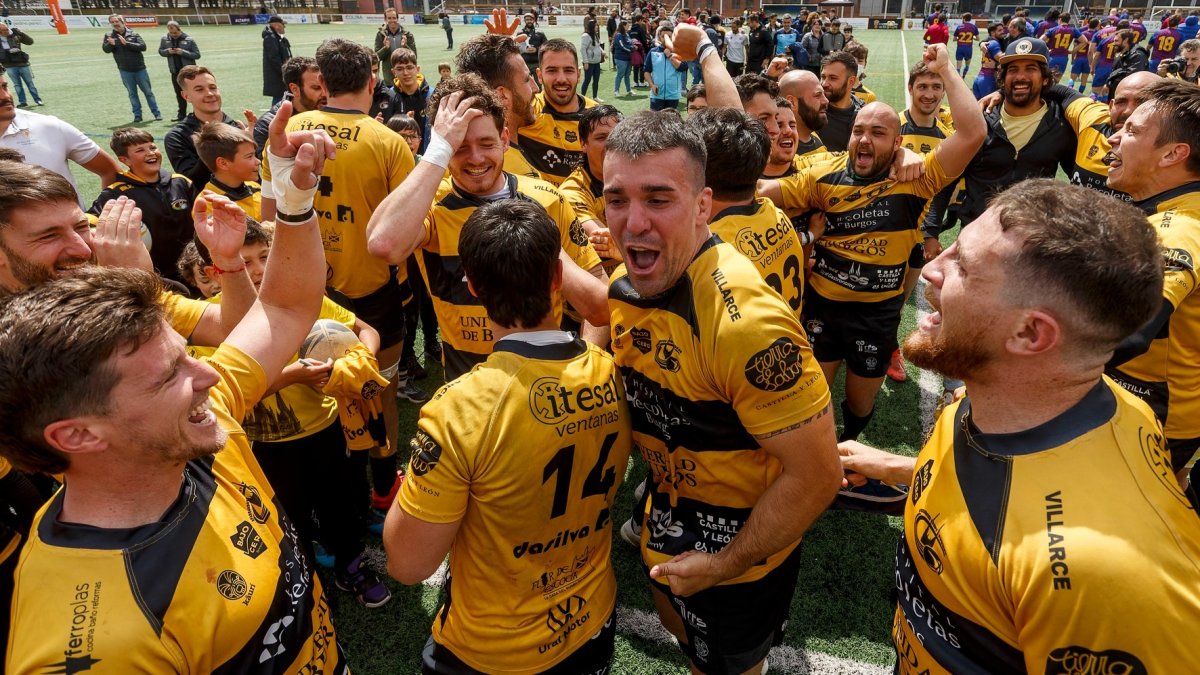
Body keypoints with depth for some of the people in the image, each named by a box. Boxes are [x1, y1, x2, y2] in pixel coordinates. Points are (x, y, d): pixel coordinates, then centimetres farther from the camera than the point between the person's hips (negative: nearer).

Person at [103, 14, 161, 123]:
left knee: (148, 91, 4)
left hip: (140, 69, -1)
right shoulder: (109, 36, 3)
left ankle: (156, 113, 11)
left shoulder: (133, 34, 0)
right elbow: (105, 49, -8)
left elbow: (143, 46, -11)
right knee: (132, 93, 7)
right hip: (125, 71, 1)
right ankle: (137, 115, 13)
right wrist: (111, 44, -29)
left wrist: (127, 43, -20)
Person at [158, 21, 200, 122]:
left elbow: (197, 55, -7)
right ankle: (182, 114, 20)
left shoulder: (189, 40, -8)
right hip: (175, 72, 4)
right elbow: (160, 51, 12)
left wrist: (183, 52, -20)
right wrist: (167, 51, -10)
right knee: (179, 94, 11)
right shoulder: (164, 39, 2)